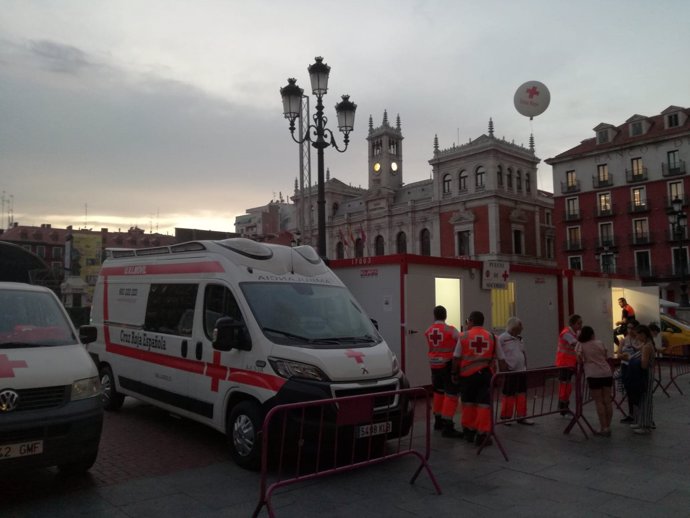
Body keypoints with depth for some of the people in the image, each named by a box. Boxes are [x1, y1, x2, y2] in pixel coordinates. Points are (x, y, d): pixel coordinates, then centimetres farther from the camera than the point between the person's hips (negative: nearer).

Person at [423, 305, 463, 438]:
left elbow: (431, 347, 4)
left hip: (434, 365, 6)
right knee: (451, 394, -4)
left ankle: (438, 421, 31)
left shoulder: (428, 331, 3)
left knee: (438, 392, 20)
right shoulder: (450, 330, -13)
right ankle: (447, 427, -7)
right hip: (448, 365, -6)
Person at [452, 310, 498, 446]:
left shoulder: (464, 336, -4)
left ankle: (469, 431, 24)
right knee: (483, 404, 2)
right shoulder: (491, 336, 2)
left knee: (468, 403, 14)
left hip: (467, 374, 0)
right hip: (484, 374, 0)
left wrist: (455, 373, 8)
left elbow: (456, 358, -3)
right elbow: (495, 358, 8)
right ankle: (482, 435, 0)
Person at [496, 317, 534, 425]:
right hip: (510, 372, -7)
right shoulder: (502, 339, -14)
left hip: (521, 371, 7)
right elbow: (500, 358, -15)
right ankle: (505, 417, 14)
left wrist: (526, 367, 13)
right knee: (509, 396, 1)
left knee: (522, 394, 10)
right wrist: (505, 371, -17)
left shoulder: (519, 339, 12)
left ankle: (521, 417, 19)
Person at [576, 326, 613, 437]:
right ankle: (608, 427, 16)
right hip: (607, 373, 4)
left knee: (599, 402, 2)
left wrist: (582, 363, 9)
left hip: (594, 375, -4)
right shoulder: (600, 343, 13)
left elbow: (579, 358, -10)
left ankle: (603, 428, 4)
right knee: (607, 401, 9)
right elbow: (607, 358, 16)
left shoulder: (581, 344, 3)